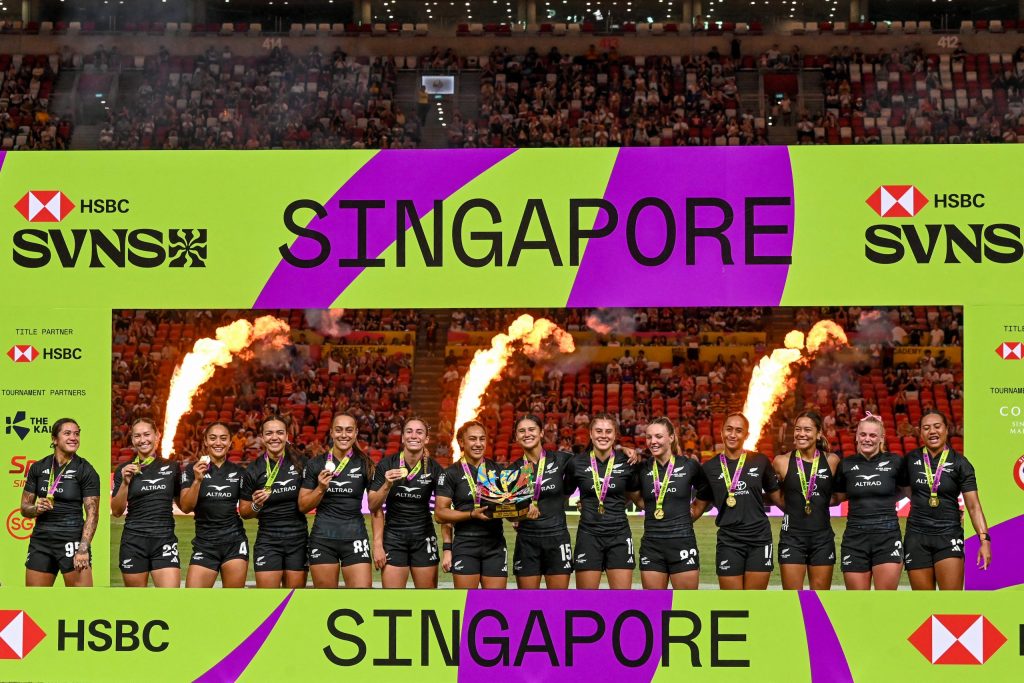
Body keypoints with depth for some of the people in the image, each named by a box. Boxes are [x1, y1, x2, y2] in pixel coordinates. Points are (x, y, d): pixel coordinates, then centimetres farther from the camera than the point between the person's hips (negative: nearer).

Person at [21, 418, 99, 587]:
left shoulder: (85, 470, -4)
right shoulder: (38, 468, 6)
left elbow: (92, 515, -8)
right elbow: (24, 508, 12)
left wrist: (83, 549, -18)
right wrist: (36, 509, -11)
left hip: (71, 539, -4)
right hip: (41, 540, 4)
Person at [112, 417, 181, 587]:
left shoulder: (171, 467, 8)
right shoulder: (124, 470, 5)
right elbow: (116, 511, 0)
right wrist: (125, 482, -12)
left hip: (165, 540, 0)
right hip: (134, 542, 0)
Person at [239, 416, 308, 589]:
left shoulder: (299, 463, 1)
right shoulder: (254, 469, -2)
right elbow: (244, 512, 4)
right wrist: (256, 505, -15)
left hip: (298, 540, 2)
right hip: (268, 541, -1)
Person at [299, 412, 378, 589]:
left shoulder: (365, 464, 3)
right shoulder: (316, 464, 3)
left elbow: (376, 508, 5)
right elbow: (303, 506, 5)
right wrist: (320, 488, -12)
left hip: (355, 539, -1)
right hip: (322, 539, 1)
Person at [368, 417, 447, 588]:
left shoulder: (434, 468, -3)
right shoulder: (387, 465, -6)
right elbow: (373, 506, -3)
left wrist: (448, 547, -6)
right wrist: (387, 485, -20)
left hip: (424, 539, 1)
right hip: (393, 538, -1)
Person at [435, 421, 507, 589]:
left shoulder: (496, 469, 12)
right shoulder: (451, 474, 0)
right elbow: (440, 514, -5)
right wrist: (472, 514, -17)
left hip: (495, 544, 3)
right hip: (465, 545, -3)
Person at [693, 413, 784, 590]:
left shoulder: (760, 461, 5)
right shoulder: (710, 468, 5)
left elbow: (778, 498, 11)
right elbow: (698, 507, 10)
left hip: (759, 540, 0)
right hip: (729, 542, 0)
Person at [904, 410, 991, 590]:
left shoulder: (960, 463, -2)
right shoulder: (912, 459, 5)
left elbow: (973, 506, -7)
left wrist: (984, 539, -14)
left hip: (948, 536, -3)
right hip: (917, 536, 3)